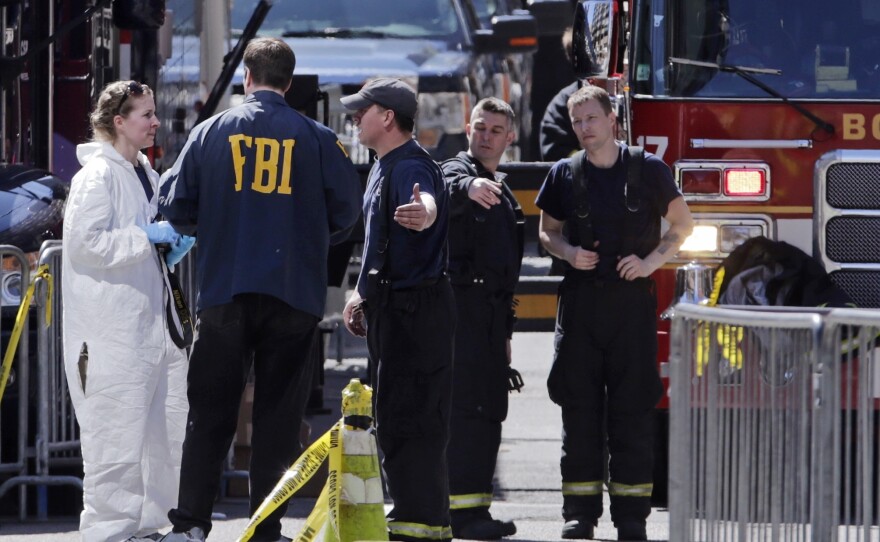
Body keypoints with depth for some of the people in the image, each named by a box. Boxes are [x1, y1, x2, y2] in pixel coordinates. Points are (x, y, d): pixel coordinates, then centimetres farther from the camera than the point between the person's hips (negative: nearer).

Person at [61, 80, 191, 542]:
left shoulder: (145, 173, 18)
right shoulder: (98, 175, -11)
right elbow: (84, 243, -20)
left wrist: (172, 240, 13)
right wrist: (145, 237, -18)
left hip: (151, 320, 9)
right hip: (111, 327, -9)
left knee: (165, 426, 10)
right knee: (117, 432, -7)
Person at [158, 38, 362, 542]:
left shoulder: (211, 132, 1)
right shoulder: (318, 139, -1)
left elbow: (177, 207, 3)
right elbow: (346, 212, 2)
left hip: (225, 292, 1)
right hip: (295, 293, -1)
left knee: (211, 411, 7)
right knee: (278, 415, 5)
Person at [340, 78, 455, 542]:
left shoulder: (410, 166, -17)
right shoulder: (384, 167, 17)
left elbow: (426, 201, -42)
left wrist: (424, 212, -64)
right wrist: (363, 294, 29)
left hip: (413, 308, -11)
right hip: (392, 307, 11)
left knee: (410, 418, -13)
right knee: (393, 416, 16)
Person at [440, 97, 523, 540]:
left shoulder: (501, 192, 22)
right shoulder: (457, 170, -5)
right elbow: (450, 192, -32)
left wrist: (505, 332, 26)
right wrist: (469, 187, -56)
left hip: (489, 316, 9)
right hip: (461, 305, -9)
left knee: (488, 411, 9)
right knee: (464, 406, -13)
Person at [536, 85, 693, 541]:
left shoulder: (648, 170, 1)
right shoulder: (564, 174, 7)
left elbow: (682, 224, 9)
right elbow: (547, 231, 17)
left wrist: (652, 260, -6)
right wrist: (568, 251, -5)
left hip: (632, 302, -2)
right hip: (580, 300, 2)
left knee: (632, 409, -2)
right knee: (579, 406, 2)